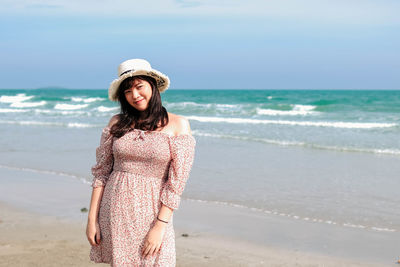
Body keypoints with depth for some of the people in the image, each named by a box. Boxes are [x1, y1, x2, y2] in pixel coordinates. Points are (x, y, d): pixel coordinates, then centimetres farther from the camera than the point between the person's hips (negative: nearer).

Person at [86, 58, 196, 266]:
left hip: (152, 211, -2)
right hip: (114, 210, 3)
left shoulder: (178, 125, -3)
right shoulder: (117, 123, 6)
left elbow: (177, 181, -7)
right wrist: (92, 218, -1)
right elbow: (101, 172, 6)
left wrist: (160, 227, -12)